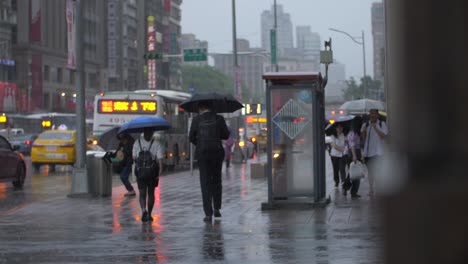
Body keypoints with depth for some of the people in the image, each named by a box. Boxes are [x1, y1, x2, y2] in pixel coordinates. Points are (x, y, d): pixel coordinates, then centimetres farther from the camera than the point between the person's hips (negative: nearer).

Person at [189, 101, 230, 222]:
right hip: (217, 152, 1)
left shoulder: (197, 120, -3)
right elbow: (226, 135, 0)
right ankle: (217, 208, 13)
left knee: (205, 182, 3)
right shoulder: (218, 118, -2)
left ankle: (208, 213, -4)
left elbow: (191, 138, -1)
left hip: (202, 153, -1)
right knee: (216, 180, 19)